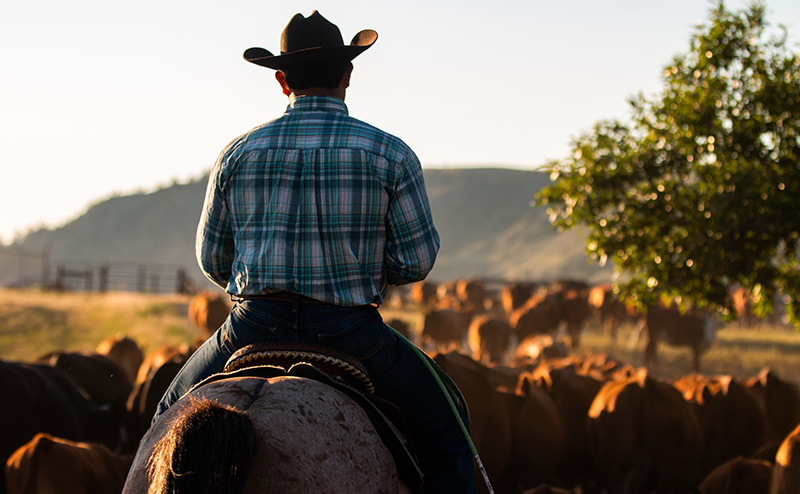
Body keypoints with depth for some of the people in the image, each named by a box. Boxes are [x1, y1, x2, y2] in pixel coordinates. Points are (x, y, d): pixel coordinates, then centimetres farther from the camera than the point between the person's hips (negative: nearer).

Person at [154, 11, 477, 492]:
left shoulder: (238, 153, 5)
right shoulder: (391, 154, -2)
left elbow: (212, 257, 10)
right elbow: (417, 258, -3)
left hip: (255, 327, 2)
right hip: (350, 334, -2)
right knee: (444, 440, 15)